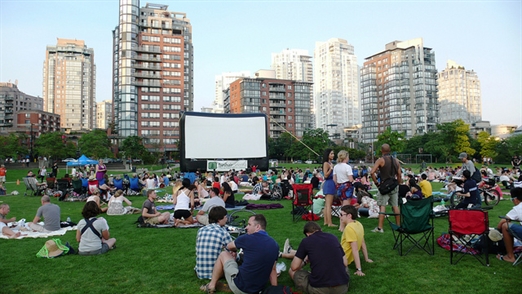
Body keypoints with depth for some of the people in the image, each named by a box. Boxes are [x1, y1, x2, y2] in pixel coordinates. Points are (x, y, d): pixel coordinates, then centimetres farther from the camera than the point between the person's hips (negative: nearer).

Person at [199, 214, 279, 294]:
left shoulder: (248, 239, -13)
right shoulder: (274, 245, 2)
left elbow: (229, 246, 8)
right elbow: (273, 270, 9)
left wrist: (234, 250, 30)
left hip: (240, 287, -6)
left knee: (223, 254, 13)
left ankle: (211, 286, 23)